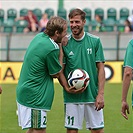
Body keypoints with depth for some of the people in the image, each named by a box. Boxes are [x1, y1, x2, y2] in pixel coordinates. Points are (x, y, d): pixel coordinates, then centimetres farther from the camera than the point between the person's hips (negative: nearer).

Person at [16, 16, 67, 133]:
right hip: (34, 97, -10)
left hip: (24, 92, 10)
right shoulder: (52, 49, -21)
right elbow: (56, 74, -7)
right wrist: (61, 51, -3)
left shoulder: (39, 37, 6)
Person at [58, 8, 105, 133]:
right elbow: (60, 71, 3)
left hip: (93, 96, 1)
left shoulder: (95, 41, 2)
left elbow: (100, 69, 2)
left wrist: (100, 94, -6)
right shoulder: (64, 44, 0)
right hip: (72, 98, -1)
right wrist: (67, 88, -14)